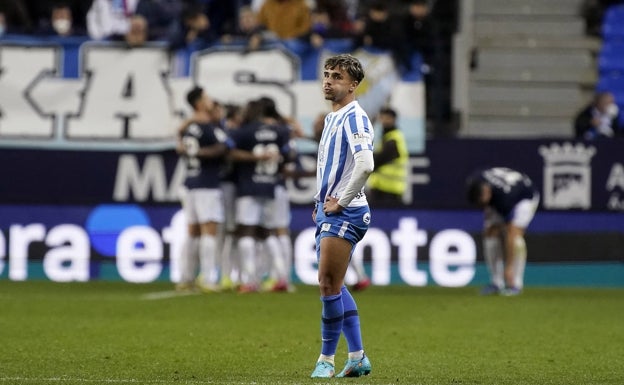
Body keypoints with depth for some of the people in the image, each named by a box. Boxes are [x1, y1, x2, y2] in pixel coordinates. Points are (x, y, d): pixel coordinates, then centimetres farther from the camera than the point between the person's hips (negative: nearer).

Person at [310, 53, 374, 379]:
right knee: (334, 287, 10)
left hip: (344, 214, -10)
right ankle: (357, 357, 15)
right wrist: (321, 202, 16)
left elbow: (365, 165, -26)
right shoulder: (331, 118, 16)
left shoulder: (354, 118, -13)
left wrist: (340, 203, -18)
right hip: (328, 212, 10)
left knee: (328, 285, -9)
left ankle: (326, 360, -1)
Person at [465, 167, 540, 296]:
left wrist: (509, 267, -41)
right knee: (491, 233, -10)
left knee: (515, 234, -26)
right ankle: (496, 283, -4)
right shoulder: (473, 182, -30)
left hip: (525, 197, -6)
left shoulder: (503, 196, -43)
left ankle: (515, 284, -22)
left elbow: (511, 234, -41)